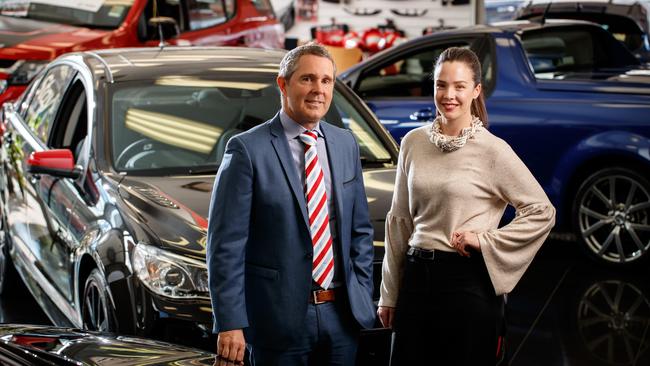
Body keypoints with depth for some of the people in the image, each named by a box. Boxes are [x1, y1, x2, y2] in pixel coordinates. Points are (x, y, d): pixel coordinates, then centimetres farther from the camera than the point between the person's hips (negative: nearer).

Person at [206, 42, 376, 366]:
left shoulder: (346, 144, 9)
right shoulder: (247, 149, -8)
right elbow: (226, 243, -10)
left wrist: (362, 296, 7)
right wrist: (230, 324, -14)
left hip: (342, 315, 5)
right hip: (279, 318, -5)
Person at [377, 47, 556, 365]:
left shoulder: (492, 150, -7)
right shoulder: (413, 143, 6)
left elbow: (542, 212, -4)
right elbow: (399, 221, 11)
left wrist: (484, 240, -11)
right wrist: (389, 294, 11)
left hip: (468, 282, -4)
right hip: (416, 277, 4)